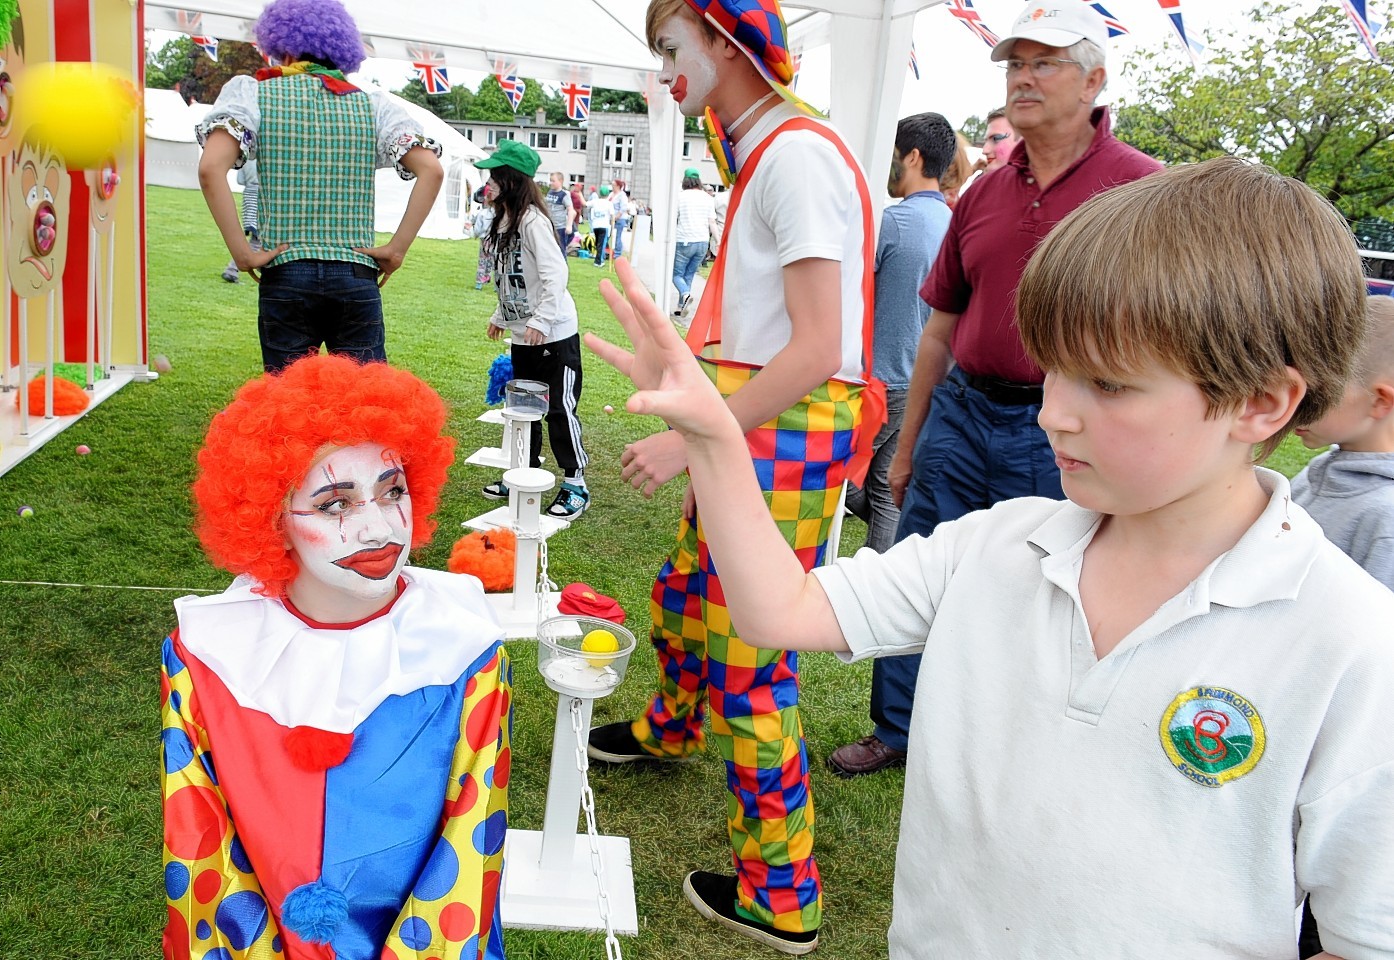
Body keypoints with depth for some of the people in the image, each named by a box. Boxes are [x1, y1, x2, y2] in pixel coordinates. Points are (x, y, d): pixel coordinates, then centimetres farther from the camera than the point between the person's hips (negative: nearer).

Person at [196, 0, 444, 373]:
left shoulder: (253, 93, 4)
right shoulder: (373, 104, 10)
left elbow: (211, 167, -12)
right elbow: (431, 169, -3)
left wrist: (241, 252, -7)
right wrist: (397, 248, -2)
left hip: (285, 276, -1)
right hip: (358, 280, 2)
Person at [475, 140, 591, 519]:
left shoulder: (532, 220, -17)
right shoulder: (504, 220, 11)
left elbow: (555, 274, -23)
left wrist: (540, 320, -27)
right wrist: (500, 315, 22)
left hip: (554, 334, -9)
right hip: (522, 334, 10)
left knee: (560, 408, -4)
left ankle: (575, 484, 6)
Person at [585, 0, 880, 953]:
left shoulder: (798, 153, -16)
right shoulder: (764, 151, 14)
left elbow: (818, 351, -22)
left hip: (786, 435, -10)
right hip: (752, 429, 10)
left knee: (749, 667, -3)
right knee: (683, 595, 26)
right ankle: (669, 730, 55)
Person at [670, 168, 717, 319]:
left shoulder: (680, 197, -4)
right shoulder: (707, 198, 6)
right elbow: (712, 222, 2)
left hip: (684, 242, -4)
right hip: (703, 242, 4)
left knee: (677, 274, 5)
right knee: (689, 275, 13)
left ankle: (686, 294, -24)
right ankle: (681, 307, 12)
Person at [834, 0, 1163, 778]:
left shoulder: (1144, 188, -6)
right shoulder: (984, 195, 10)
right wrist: (906, 447, 16)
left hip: (1060, 431, -5)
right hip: (962, 413, 5)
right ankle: (898, 732, 32)